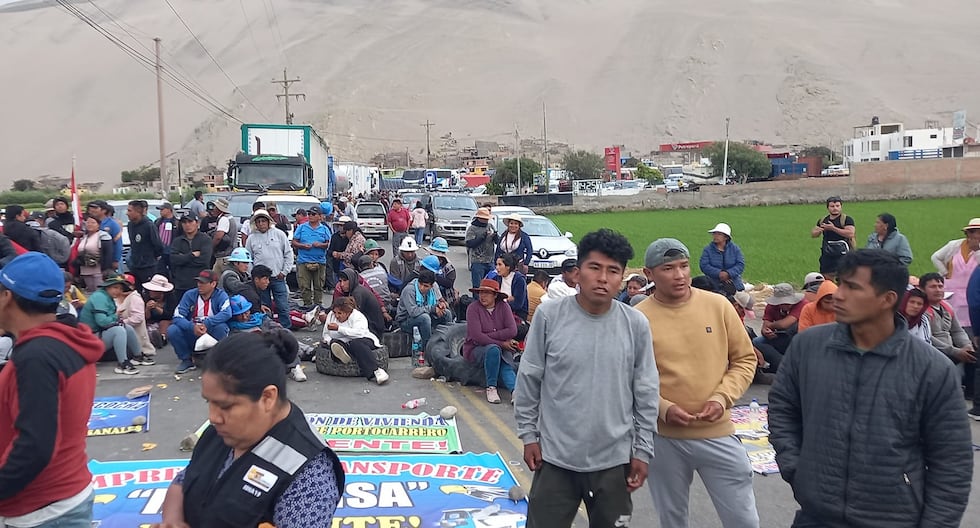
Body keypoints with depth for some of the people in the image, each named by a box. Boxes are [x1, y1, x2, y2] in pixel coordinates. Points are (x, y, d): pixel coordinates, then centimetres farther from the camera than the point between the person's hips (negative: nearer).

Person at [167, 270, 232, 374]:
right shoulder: (190, 295, -4)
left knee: (221, 327, -33)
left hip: (212, 335, -2)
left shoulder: (220, 295, -9)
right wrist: (193, 327, -31)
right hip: (192, 335, 2)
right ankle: (187, 360, 1)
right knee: (172, 331, -22)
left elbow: (227, 313, -28)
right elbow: (177, 316, -14)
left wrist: (206, 324, -37)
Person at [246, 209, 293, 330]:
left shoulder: (279, 234, 2)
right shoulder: (251, 238, 6)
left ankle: (286, 330, 7)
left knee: (283, 307, -1)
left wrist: (284, 271, -3)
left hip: (278, 277, -1)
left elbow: (288, 254, 3)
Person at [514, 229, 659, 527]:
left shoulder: (636, 325, -6)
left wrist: (643, 449, 3)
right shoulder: (549, 315, -9)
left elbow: (646, 393, 1)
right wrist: (528, 434, 1)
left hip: (614, 460, 1)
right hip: (556, 457, -1)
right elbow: (528, 380, 0)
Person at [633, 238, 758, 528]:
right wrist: (663, 409, -17)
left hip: (718, 434, 1)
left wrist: (722, 397, -10)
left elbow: (745, 359, 4)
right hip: (664, 438, -1)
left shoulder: (718, 305, -4)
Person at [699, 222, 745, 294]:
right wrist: (719, 273, -18)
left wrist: (728, 273, -17)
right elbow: (704, 265, -6)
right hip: (714, 285, -2)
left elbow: (741, 264, -1)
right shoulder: (708, 249, 3)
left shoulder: (735, 248, 7)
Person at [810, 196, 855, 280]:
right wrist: (819, 230, -7)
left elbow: (850, 233, -18)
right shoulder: (823, 220, 13)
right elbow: (813, 234, 16)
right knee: (826, 278, 10)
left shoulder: (847, 219, -4)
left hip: (842, 254, -5)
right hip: (827, 254, 5)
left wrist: (833, 228, -18)